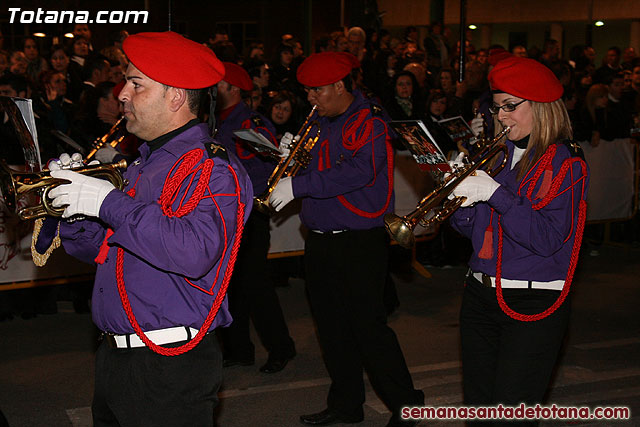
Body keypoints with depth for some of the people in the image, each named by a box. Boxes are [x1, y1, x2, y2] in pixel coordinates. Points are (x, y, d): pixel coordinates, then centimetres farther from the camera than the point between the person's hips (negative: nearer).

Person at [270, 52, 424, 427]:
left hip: (360, 244, -8)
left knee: (368, 325, -6)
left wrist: (299, 185, -27)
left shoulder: (369, 124, -12)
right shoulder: (319, 123, 13)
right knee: (332, 326, 14)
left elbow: (359, 171, -27)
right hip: (320, 241, 8)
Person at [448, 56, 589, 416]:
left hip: (532, 305, -7)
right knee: (478, 404, 14)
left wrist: (495, 194, -23)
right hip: (480, 293, 7)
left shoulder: (564, 163, -9)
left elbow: (548, 239, -21)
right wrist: (463, 203, -9)